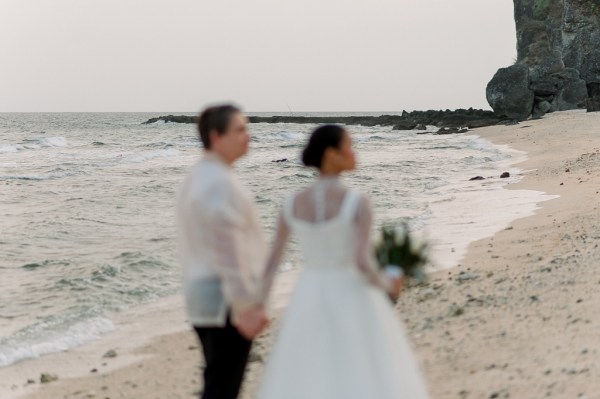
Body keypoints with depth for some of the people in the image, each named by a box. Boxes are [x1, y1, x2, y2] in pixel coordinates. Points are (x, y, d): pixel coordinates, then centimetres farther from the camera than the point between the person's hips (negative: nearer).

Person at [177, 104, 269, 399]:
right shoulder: (221, 183, -18)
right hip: (227, 303, -10)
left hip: (201, 298, 10)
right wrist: (247, 306, -21)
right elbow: (229, 251, -23)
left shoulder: (195, 178, 14)